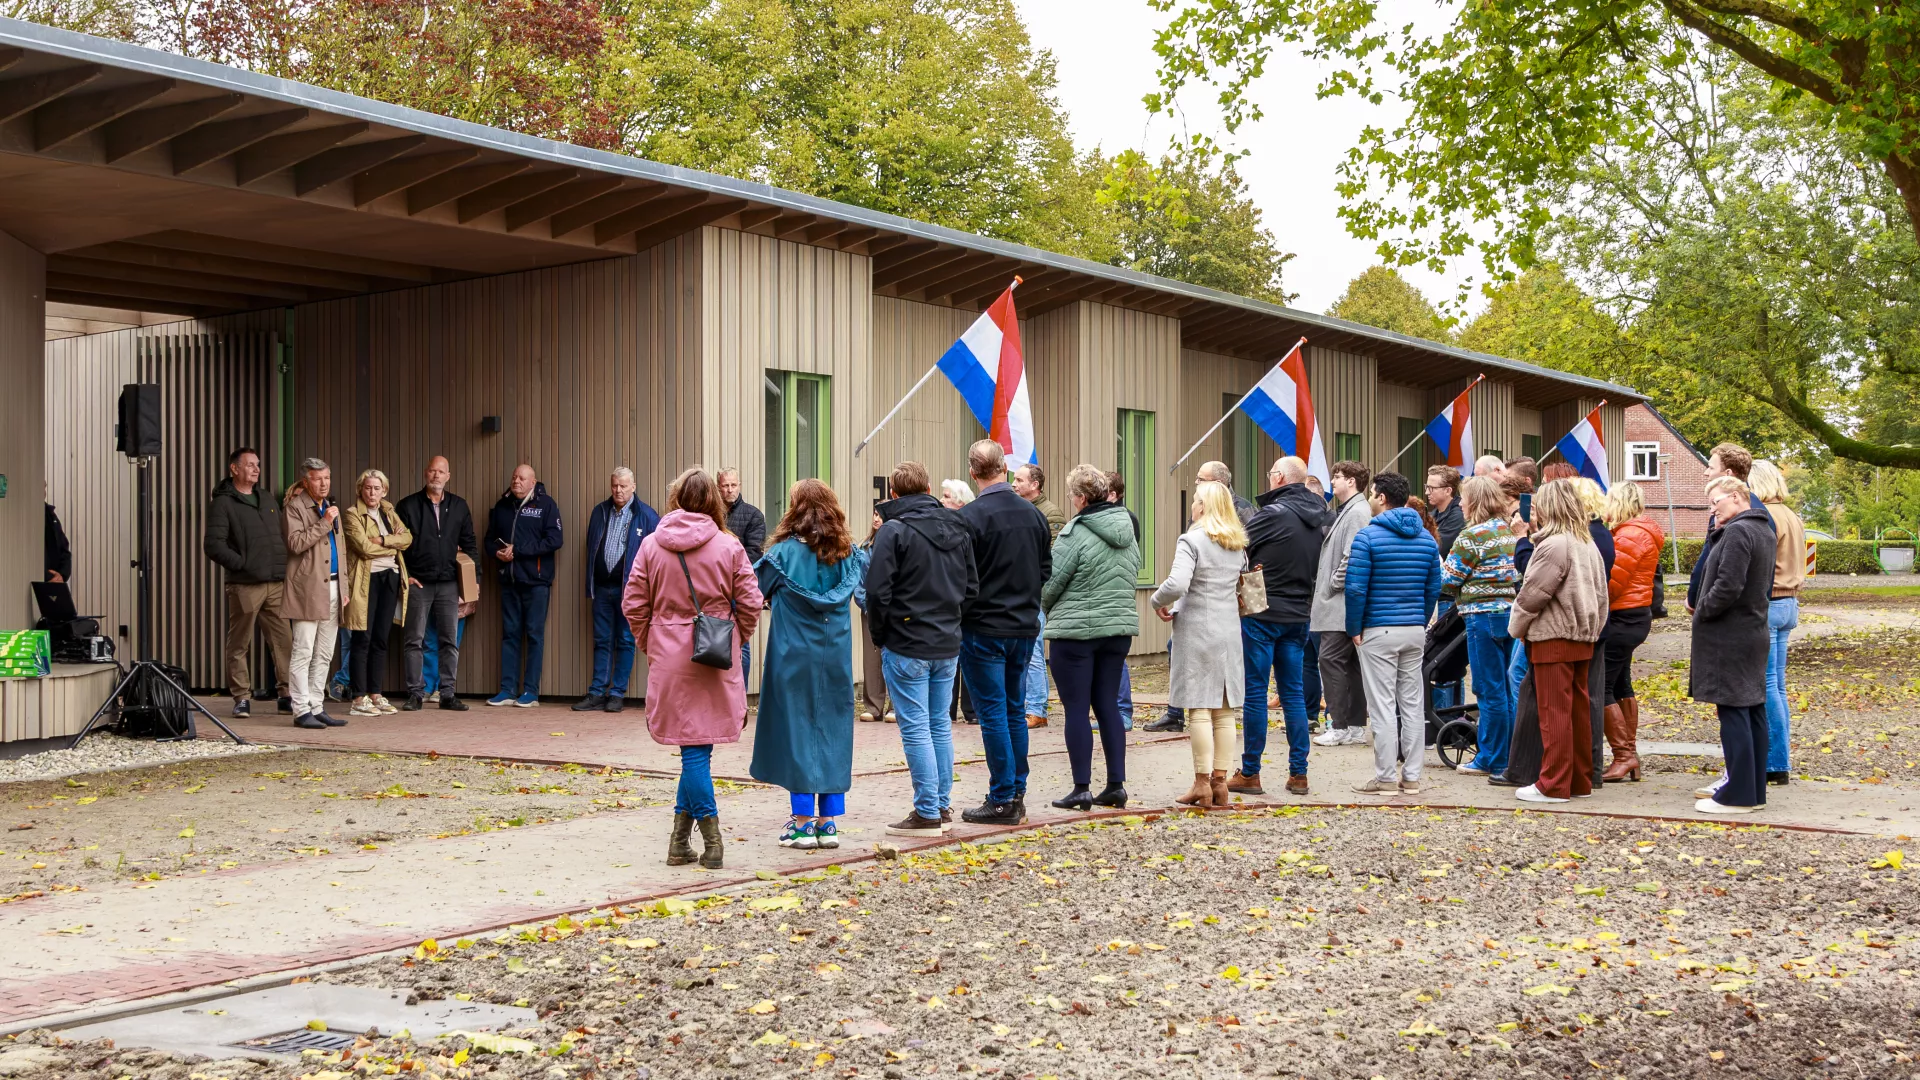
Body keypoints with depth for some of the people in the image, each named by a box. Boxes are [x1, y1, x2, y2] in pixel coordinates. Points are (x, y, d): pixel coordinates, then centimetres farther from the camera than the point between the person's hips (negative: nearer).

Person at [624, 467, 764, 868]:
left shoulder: (651, 545, 0)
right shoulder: (728, 546, -5)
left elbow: (633, 604, 3)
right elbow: (750, 603, -3)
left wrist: (648, 644, 18)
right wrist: (735, 639, 15)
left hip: (669, 658, 1)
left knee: (693, 747, 7)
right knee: (698, 746, 5)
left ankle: (681, 839, 5)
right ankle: (686, 838, 5)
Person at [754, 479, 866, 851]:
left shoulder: (786, 552, -11)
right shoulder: (847, 553, 2)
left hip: (794, 656, -4)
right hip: (836, 656, 4)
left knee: (796, 728, 4)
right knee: (832, 730, 9)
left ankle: (803, 822, 4)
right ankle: (829, 821, 11)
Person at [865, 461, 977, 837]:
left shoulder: (894, 530, -12)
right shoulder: (957, 529, 8)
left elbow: (877, 591, -15)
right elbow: (971, 587, 13)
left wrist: (879, 635, -2)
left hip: (906, 647, -6)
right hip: (948, 645, 6)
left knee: (915, 728, -2)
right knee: (940, 725, 14)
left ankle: (927, 813, 0)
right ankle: (942, 807, 20)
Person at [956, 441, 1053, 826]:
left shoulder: (969, 516, -15)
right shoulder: (1034, 514, 5)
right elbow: (1046, 572, 12)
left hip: (983, 629, -6)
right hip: (1025, 627, 6)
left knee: (993, 713, -1)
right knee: (1015, 710, 14)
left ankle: (1002, 800, 2)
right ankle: (1017, 794, 18)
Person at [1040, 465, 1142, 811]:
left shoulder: (1076, 533, -15)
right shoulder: (1127, 529, 7)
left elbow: (1050, 582, -11)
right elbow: (1133, 574, 13)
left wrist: (1044, 606, 9)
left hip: (1075, 630, -7)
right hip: (1119, 628, 7)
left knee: (1076, 708, 0)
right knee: (1108, 705, 12)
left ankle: (1081, 788, 1)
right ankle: (1116, 785, 12)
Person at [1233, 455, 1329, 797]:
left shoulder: (1273, 514, -15)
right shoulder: (1319, 517, 7)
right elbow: (1318, 569, 11)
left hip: (1263, 613, -7)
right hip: (1299, 615, 7)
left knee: (1255, 691, 0)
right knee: (1294, 693, 11)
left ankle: (1249, 773, 5)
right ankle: (1298, 774, 12)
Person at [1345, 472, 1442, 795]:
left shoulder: (1368, 536, -10)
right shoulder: (1426, 538, 8)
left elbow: (1355, 588, -13)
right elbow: (1433, 588, 10)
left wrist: (1354, 629, -4)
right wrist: (1422, 622, 17)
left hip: (1378, 632, -5)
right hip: (1415, 631, 5)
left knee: (1383, 707, -2)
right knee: (1413, 705, 9)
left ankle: (1385, 778, 0)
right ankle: (1411, 777, 13)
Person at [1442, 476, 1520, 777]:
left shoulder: (1471, 536, -12)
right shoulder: (1508, 532, 12)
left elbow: (1448, 581, -9)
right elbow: (1518, 575, 17)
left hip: (1484, 616, -8)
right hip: (1510, 613, 8)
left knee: (1489, 690, -2)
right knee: (1506, 689, 13)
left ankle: (1491, 760, 4)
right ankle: (1508, 756, 19)